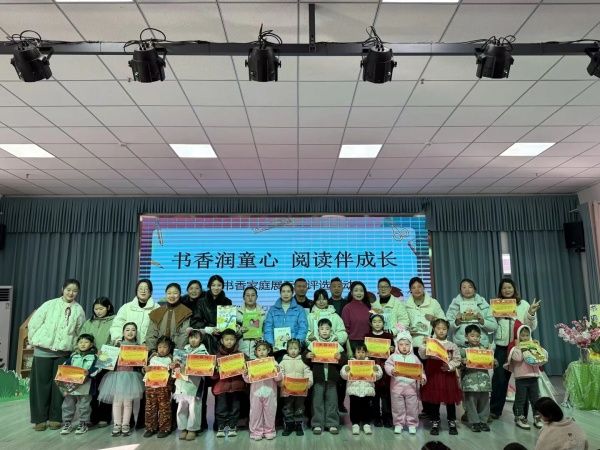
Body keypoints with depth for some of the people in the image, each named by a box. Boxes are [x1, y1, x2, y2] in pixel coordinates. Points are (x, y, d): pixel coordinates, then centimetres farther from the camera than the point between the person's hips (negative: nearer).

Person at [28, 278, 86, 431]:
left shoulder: (79, 310, 2)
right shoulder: (50, 305, -2)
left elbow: (79, 332, 9)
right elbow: (33, 323, 3)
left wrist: (74, 346, 4)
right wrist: (34, 341, 4)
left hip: (64, 352, 1)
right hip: (43, 351, -1)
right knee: (42, 384, 3)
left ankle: (55, 418, 15)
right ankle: (40, 418, 15)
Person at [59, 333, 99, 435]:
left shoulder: (93, 356, -1)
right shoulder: (73, 355, 12)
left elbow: (95, 369, -10)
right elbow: (66, 365, 9)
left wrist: (89, 372, -26)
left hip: (84, 386, -4)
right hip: (70, 385, 4)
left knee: (83, 406, 4)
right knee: (67, 405, 11)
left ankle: (83, 424, 18)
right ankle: (67, 423, 25)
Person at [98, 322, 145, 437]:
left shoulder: (138, 346, 5)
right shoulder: (118, 344, 5)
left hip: (131, 376, 0)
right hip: (117, 374, 0)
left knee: (128, 402, 5)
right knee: (117, 401, 4)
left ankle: (125, 425, 15)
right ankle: (116, 425, 15)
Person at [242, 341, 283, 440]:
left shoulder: (273, 362, 0)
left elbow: (278, 379, -3)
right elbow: (248, 380, 4)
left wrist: (278, 371, -21)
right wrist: (245, 374, -15)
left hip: (269, 392, -1)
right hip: (256, 392, 1)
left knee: (269, 412, 7)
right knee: (255, 411, 5)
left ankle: (269, 431, 21)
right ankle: (256, 432, 19)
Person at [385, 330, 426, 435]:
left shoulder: (414, 357, 4)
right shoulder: (393, 356, 1)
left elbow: (420, 369, 5)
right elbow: (387, 365, -6)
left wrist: (422, 378, -11)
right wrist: (392, 371, -25)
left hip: (411, 387, 1)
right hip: (397, 386, -1)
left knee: (412, 407, 8)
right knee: (398, 407, 8)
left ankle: (412, 424, 23)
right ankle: (398, 424, 22)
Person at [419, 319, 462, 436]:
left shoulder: (452, 345, 3)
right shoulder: (429, 343, -1)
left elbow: (457, 360, 2)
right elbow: (423, 356, -11)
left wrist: (449, 366, -13)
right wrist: (424, 345, -24)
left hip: (448, 374, 1)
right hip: (433, 374, -1)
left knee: (450, 399, 9)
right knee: (434, 399, 7)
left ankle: (452, 423, 25)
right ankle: (435, 423, 21)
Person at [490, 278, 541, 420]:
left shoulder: (523, 304, 4)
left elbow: (531, 327, 3)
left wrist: (531, 313, -12)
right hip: (502, 347, 0)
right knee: (499, 379, 1)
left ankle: (521, 413, 18)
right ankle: (494, 411, 13)